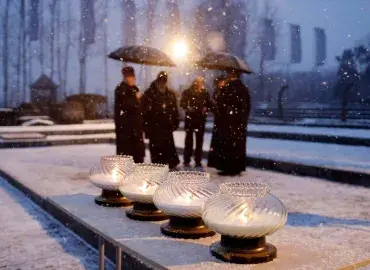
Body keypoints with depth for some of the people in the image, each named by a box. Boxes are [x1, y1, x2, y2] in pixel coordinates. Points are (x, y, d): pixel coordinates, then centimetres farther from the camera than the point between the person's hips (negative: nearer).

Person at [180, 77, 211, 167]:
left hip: (201, 119, 2)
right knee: (189, 139, 3)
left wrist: (206, 108, -7)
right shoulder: (187, 92, -3)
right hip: (190, 118, -2)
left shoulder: (205, 93, 5)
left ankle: (198, 161, 14)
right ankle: (186, 160, 11)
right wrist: (187, 107, -25)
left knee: (199, 140, 6)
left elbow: (209, 104, 13)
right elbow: (182, 103, -8)